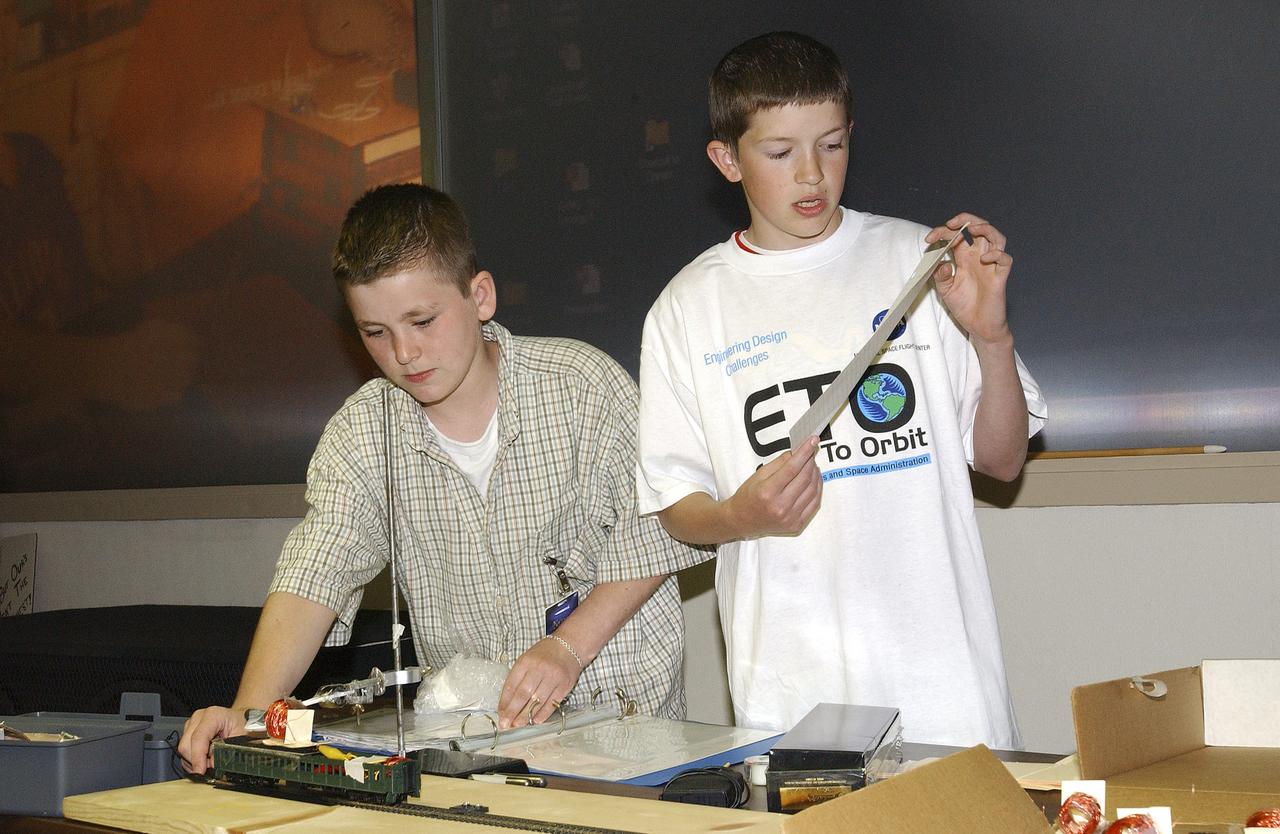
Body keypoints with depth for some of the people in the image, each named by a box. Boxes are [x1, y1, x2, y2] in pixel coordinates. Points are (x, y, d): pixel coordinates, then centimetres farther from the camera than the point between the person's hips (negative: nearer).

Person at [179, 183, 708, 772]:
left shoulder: (584, 385, -8)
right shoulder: (359, 433, -1)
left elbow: (653, 541, -5)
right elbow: (311, 580, -10)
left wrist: (568, 646, -18)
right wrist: (250, 711, -27)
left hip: (621, 708, -3)